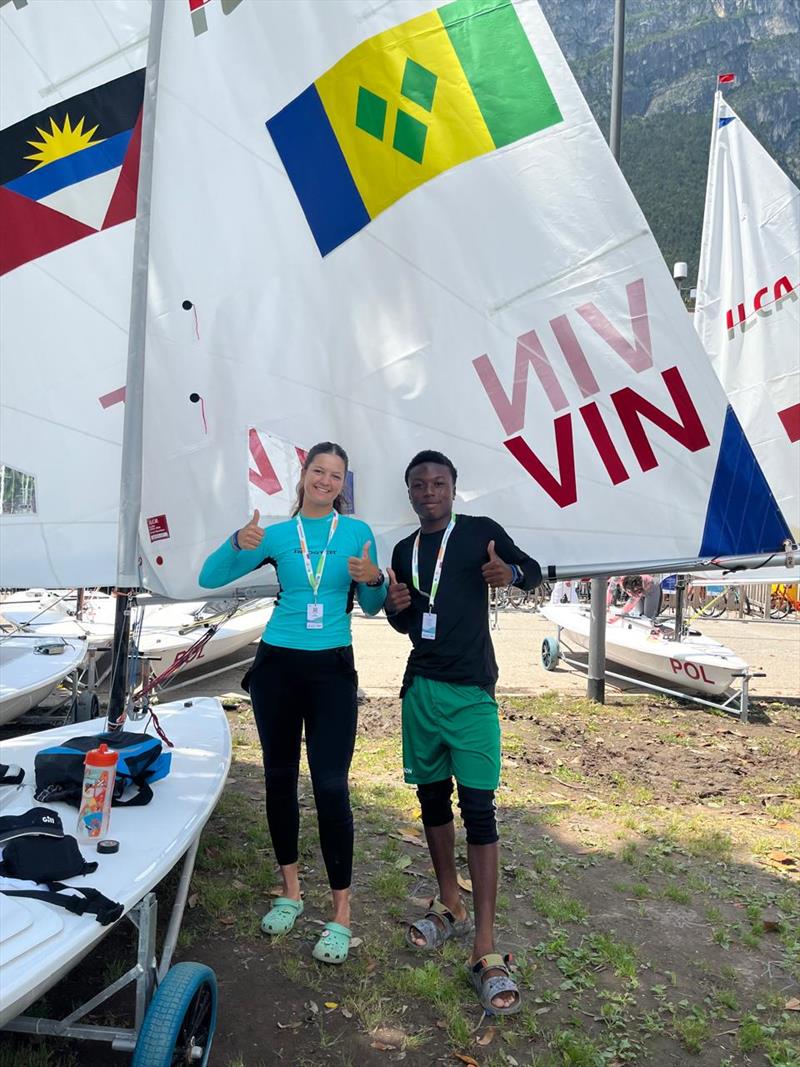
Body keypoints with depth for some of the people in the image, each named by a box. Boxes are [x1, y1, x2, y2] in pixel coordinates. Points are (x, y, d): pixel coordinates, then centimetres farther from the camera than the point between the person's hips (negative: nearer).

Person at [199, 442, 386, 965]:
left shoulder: (357, 531, 1)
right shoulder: (277, 534, 2)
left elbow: (373, 607, 7)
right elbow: (210, 578, -3)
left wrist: (374, 580, -15)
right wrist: (238, 543, -21)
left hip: (333, 669, -2)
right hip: (277, 665, 2)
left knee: (331, 786, -7)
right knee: (280, 778, 11)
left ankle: (342, 913, 5)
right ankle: (291, 892, 29)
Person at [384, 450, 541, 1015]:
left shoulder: (481, 532, -3)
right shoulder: (404, 551, 11)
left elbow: (535, 572, 5)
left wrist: (509, 571, -18)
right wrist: (395, 604, -4)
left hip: (471, 691, -5)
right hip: (421, 687, 6)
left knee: (478, 807, -9)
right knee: (432, 797, 13)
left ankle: (487, 951, -3)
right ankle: (451, 907, 31)